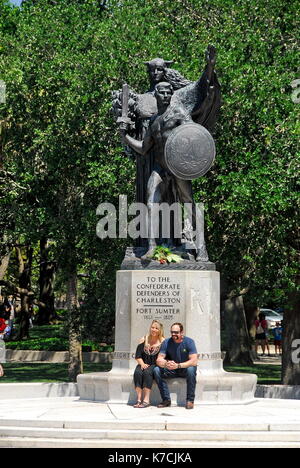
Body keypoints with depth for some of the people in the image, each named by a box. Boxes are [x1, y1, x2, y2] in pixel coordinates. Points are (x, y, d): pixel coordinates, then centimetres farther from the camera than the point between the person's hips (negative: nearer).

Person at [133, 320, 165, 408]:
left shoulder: (163, 342, 3)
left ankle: (146, 400, -35)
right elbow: (138, 356, 10)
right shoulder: (144, 340, 12)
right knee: (137, 372, -29)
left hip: (155, 365, -3)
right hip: (144, 364, 3)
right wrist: (142, 364, -8)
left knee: (147, 372, -34)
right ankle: (139, 399, -33)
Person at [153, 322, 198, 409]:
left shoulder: (189, 342, -16)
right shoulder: (166, 342, -7)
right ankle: (166, 399, -15)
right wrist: (166, 364, -39)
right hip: (172, 371, 3)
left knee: (191, 369, -36)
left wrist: (178, 365, -41)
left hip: (185, 369, -3)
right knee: (157, 370, -21)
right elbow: (159, 360, -14)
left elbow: (194, 361, -27)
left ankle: (190, 400, -23)